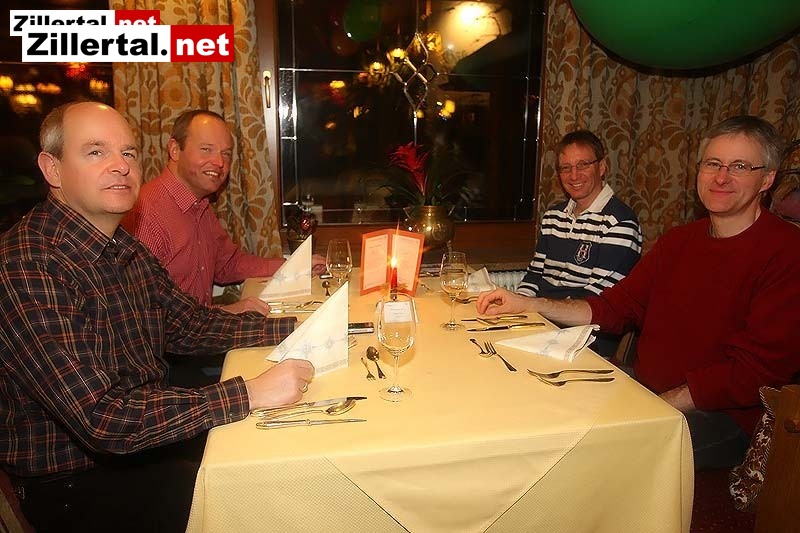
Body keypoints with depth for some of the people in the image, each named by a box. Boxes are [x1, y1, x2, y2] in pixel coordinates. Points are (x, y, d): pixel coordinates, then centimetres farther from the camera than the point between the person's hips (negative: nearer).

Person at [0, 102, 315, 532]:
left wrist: (292, 328, -2)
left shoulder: (126, 249, 2)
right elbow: (100, 419, -30)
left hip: (146, 434, 7)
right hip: (75, 484, -7)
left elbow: (188, 326, 9)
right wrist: (248, 394, -31)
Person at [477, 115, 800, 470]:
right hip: (644, 394, 7)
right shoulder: (678, 240, 11)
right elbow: (614, 307, 10)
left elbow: (751, 374, -17)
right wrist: (527, 304, -2)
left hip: (722, 417, -6)